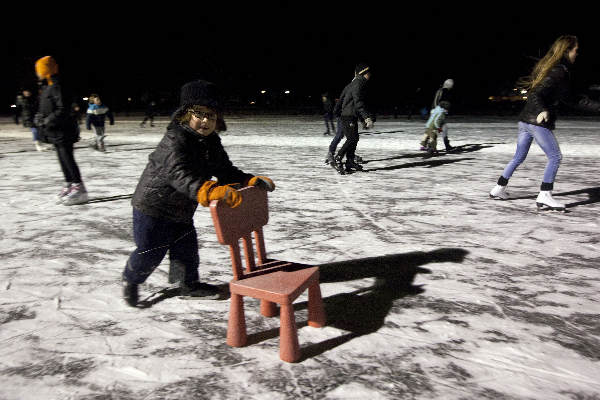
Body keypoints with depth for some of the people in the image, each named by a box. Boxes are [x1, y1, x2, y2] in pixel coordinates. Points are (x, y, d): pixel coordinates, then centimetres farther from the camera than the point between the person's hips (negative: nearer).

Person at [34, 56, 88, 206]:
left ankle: (79, 189, -4)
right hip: (56, 133, 10)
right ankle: (69, 186, 22)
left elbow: (63, 110, -23)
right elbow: (44, 108, 24)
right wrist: (39, 117, 7)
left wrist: (47, 121, -19)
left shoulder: (57, 88, -16)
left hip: (63, 132, -10)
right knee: (63, 159, 13)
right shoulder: (46, 88, 16)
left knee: (67, 159, -8)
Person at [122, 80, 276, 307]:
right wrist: (209, 191, -60)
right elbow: (179, 173, -44)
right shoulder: (174, 141, -28)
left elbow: (225, 170, 4)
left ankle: (189, 284, 40)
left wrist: (252, 181, -11)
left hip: (182, 209, 7)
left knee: (187, 247, 17)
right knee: (151, 251, 6)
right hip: (153, 204, -7)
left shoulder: (211, 142, 0)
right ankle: (131, 279, 36)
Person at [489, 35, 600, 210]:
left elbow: (570, 98, 23)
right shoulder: (559, 72, -11)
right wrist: (542, 111, -39)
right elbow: (537, 94, -23)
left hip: (525, 120, 9)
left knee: (518, 157, 16)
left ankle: (499, 189, 20)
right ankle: (544, 196, -1)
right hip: (539, 123, -9)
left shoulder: (548, 67, 19)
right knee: (555, 157, -1)